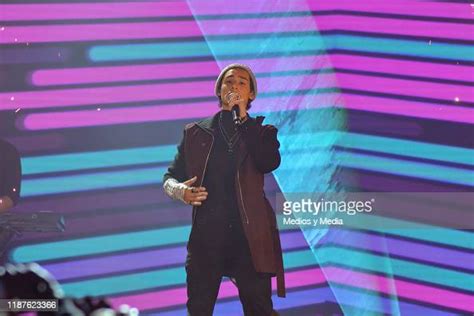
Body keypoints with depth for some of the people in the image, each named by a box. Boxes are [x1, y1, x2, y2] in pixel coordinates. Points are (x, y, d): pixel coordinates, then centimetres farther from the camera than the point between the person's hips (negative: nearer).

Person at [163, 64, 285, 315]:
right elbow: (170, 177, 13)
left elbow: (270, 162, -11)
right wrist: (180, 190, -11)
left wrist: (243, 119, -9)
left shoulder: (261, 131, 10)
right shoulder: (195, 132, 13)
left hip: (249, 235, -1)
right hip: (206, 234, 1)